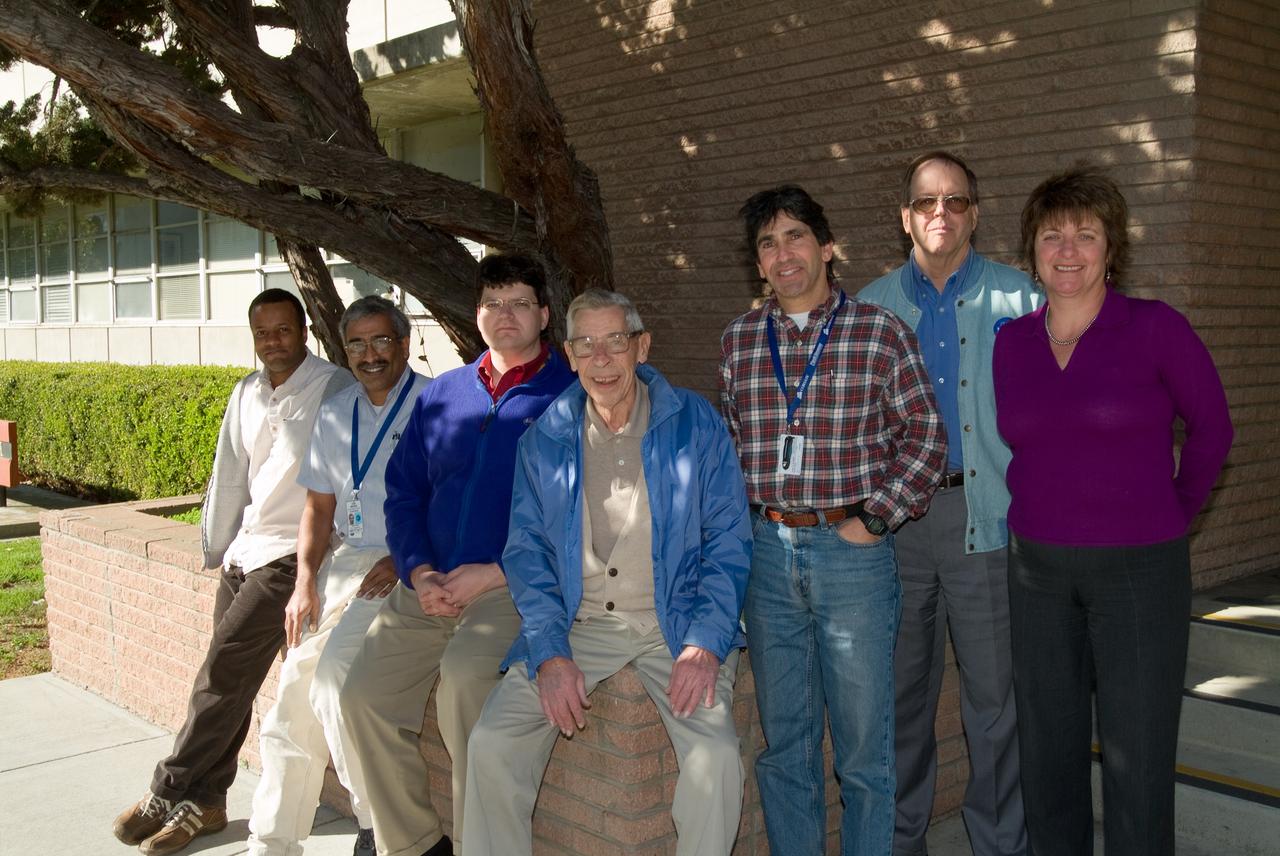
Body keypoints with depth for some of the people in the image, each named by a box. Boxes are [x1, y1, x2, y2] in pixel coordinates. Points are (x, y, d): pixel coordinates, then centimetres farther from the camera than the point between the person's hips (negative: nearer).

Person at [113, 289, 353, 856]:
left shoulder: (336, 389, -11)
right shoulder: (247, 394, 12)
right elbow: (229, 476, 18)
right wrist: (214, 549, 19)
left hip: (290, 554, -7)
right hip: (246, 550, 7)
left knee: (224, 670, -8)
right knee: (230, 680, 9)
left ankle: (168, 794, 6)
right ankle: (204, 802, 19)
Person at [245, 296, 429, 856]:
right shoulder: (334, 415, 16)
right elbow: (319, 507, 17)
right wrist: (305, 583, 5)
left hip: (399, 567, -6)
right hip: (341, 561, 7)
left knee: (334, 673, -25)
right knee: (293, 696, 3)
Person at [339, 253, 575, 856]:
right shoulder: (443, 394, 19)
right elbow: (403, 491, 16)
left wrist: (493, 574, -14)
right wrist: (420, 572, -2)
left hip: (515, 585, -5)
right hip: (429, 587, 6)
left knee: (463, 677, -32)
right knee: (362, 695, -11)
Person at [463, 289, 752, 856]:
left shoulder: (695, 424, 0)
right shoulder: (544, 440, 6)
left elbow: (728, 541, 0)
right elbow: (527, 550, 4)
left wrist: (706, 643, -13)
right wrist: (549, 653, -10)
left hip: (675, 622, -2)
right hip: (578, 623, 2)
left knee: (716, 756, -25)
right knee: (492, 745, -16)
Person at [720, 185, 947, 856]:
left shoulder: (881, 333, -2)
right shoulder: (739, 340, 10)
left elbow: (925, 435, -1)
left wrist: (875, 519, -8)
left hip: (853, 550, -3)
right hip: (766, 552, 3)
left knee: (865, 744, 5)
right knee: (783, 739, 13)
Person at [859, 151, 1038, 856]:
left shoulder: (1017, 298, 4)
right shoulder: (869, 308, 9)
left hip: (986, 514, -2)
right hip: (894, 520, 2)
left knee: (994, 691, 3)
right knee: (900, 685, 12)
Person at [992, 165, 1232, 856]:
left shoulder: (1155, 328, -9)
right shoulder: (1013, 341, 2)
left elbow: (1211, 428, 2)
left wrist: (1172, 514, 7)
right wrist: (1044, 516, 11)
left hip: (1139, 571, -3)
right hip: (1038, 571, 4)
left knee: (1136, 757, 3)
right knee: (1047, 749, 13)